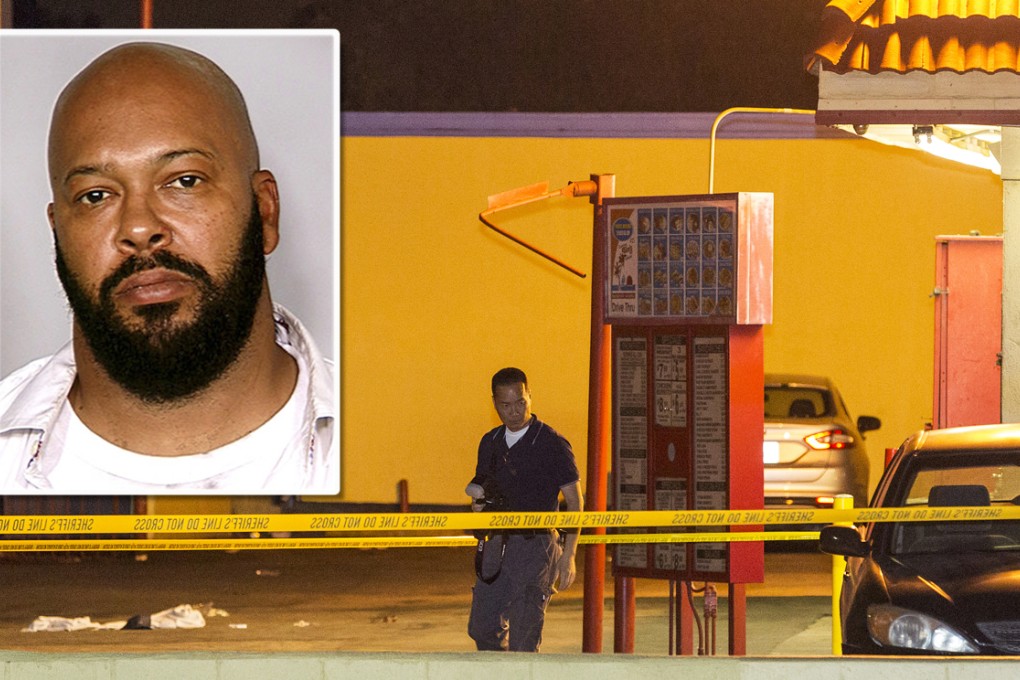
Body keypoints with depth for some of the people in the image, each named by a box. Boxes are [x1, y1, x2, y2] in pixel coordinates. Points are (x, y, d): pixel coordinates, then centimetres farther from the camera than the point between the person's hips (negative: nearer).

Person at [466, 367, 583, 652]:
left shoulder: (552, 444, -8)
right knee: (482, 628, 9)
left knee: (524, 636, -9)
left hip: (535, 546, -6)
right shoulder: (490, 443, 10)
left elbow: (575, 502, -7)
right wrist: (478, 503, -2)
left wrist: (569, 555, -15)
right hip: (496, 544, 6)